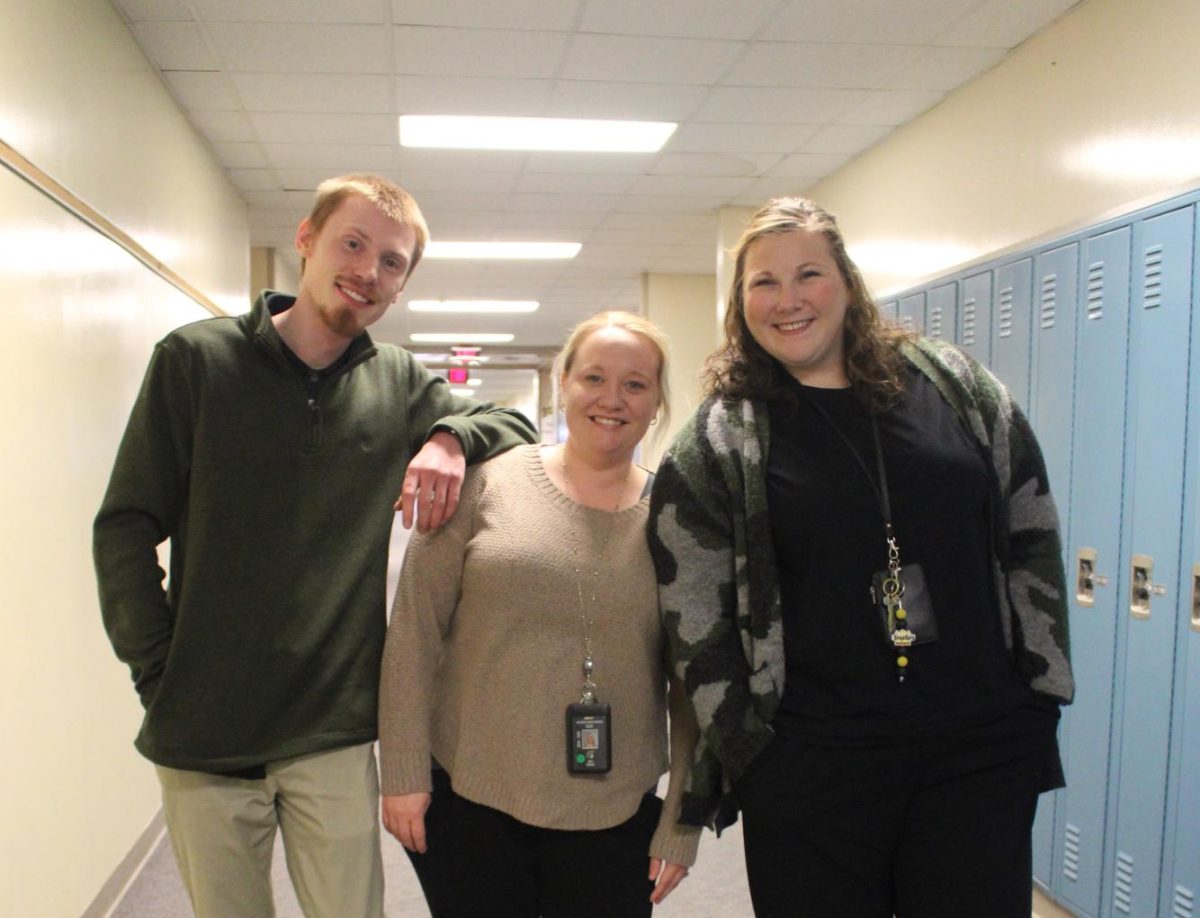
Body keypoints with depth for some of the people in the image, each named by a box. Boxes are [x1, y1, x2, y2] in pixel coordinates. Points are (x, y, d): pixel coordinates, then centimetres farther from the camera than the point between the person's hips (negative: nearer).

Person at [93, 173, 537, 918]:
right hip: (202, 734, -1)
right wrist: (157, 671, -9)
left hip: (334, 733, 1)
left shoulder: (400, 383, 3)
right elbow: (127, 527, -1)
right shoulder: (197, 359, -2)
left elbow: (514, 422, 12)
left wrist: (451, 437, -9)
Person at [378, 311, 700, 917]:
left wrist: (681, 825, 3)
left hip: (614, 820, 1)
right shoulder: (486, 484, -4)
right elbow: (415, 633, -3)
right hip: (466, 801, -1)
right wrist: (403, 772, -5)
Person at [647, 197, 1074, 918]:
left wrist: (1042, 692, 6)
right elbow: (695, 616, -2)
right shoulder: (718, 441, -3)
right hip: (806, 770, -2)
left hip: (983, 754, 2)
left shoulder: (956, 386, 4)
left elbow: (1033, 540, 8)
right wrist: (740, 753, -2)